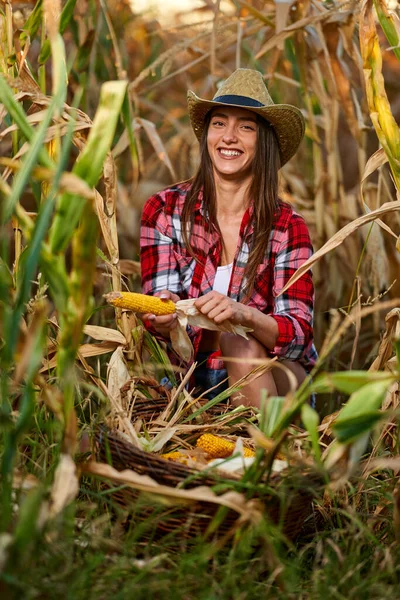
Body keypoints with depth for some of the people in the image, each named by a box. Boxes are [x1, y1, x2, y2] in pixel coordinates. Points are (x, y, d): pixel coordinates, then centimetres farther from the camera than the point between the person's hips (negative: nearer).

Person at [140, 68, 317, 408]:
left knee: (239, 342, -30)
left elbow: (299, 335, -13)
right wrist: (165, 319, -31)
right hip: (190, 374, 1)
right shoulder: (164, 210, -3)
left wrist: (243, 314, -34)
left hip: (279, 380, 0)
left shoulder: (287, 226, -5)